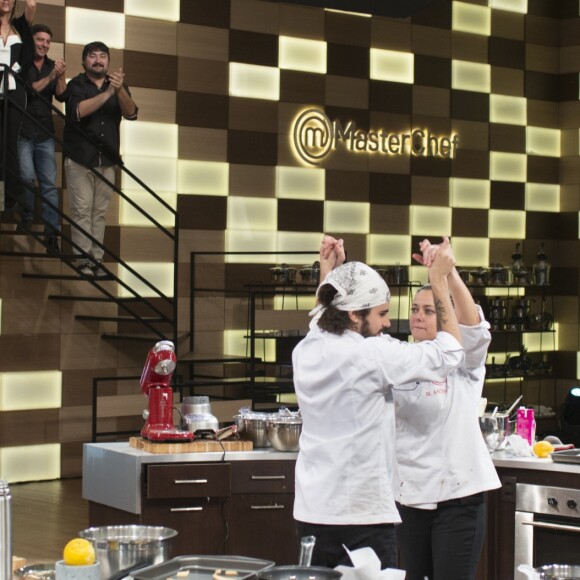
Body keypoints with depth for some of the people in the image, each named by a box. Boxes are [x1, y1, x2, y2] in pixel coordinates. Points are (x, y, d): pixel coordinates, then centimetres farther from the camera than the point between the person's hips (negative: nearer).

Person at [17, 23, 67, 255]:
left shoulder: (52, 66, 9)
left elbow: (61, 96, -1)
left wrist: (60, 76, -19)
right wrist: (49, 77, -20)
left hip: (44, 133, 4)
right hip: (21, 131, -4)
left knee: (49, 184, -2)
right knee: (27, 177, -16)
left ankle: (52, 235, -3)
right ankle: (26, 218, 9)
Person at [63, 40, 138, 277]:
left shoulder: (118, 85, 10)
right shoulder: (76, 85, 1)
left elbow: (131, 113, -5)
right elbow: (78, 111, -18)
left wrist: (120, 90, -24)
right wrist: (107, 93, -25)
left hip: (107, 160, 3)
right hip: (79, 159, -3)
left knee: (100, 212, 2)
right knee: (82, 210, -7)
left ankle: (96, 259, 4)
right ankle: (82, 259, -5)